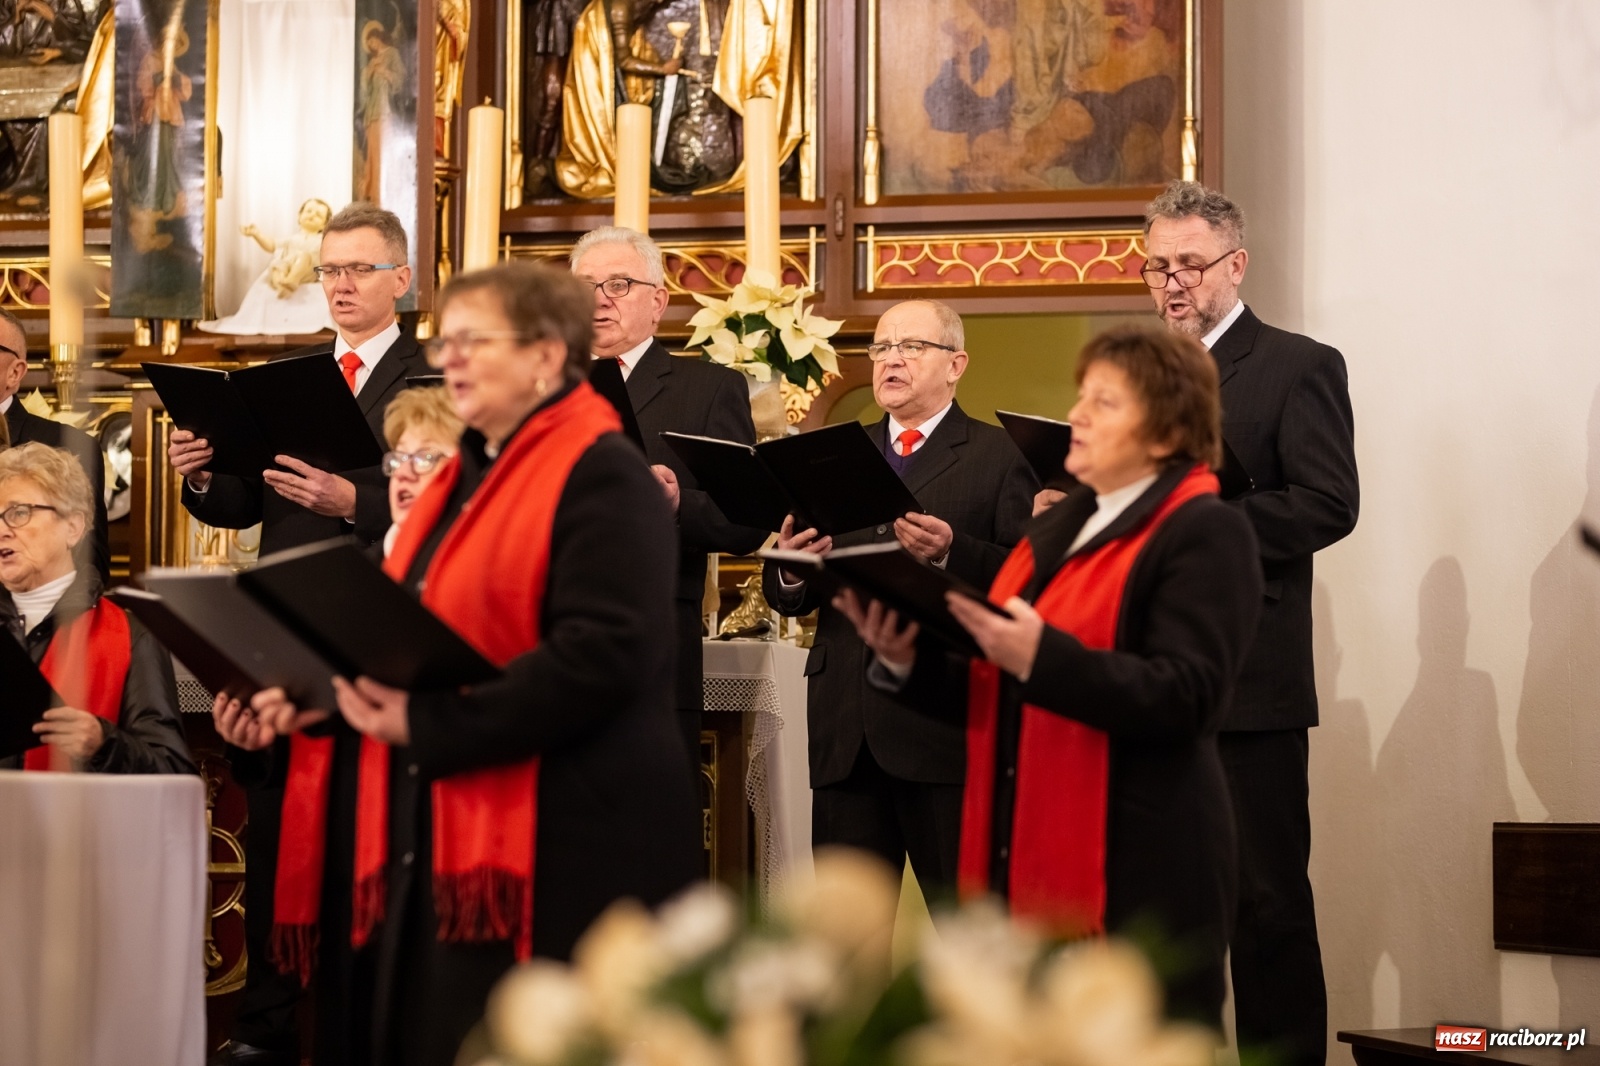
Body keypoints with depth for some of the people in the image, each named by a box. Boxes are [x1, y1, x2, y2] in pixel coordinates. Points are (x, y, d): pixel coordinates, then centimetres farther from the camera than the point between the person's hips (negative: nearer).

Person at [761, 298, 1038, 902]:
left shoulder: (998, 457, 3)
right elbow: (787, 600, 14)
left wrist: (951, 554, -24)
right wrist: (790, 566, -8)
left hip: (947, 722, -5)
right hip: (845, 731, 5)